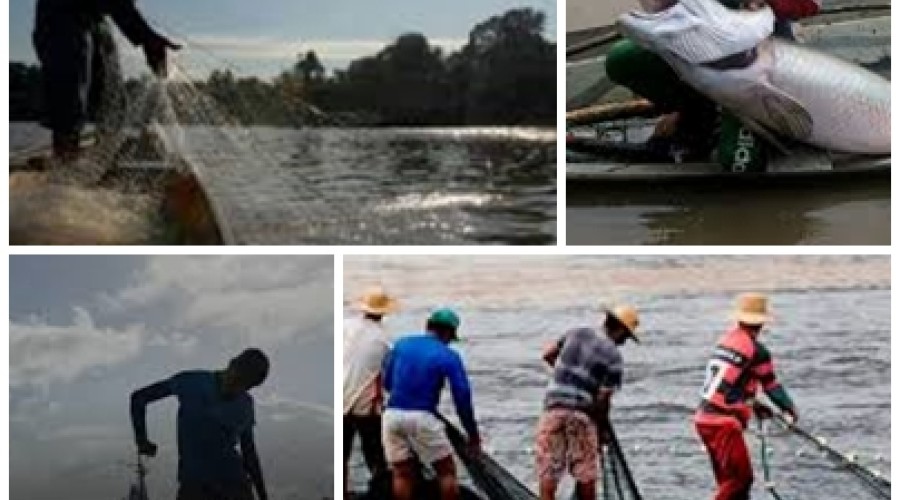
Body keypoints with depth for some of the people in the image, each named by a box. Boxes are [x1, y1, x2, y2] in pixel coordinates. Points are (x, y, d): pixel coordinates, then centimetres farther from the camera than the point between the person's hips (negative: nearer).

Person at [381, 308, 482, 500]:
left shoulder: (400, 345, 10)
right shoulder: (449, 356, 0)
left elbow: (387, 382, 14)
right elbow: (462, 397, -2)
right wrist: (473, 435, 5)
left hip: (392, 415, 4)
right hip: (422, 418, -4)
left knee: (402, 474, 10)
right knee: (447, 472, 8)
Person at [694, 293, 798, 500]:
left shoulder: (726, 340, 13)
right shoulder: (756, 351, -9)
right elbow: (771, 385, 1)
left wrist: (754, 406, 30)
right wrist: (790, 410, 17)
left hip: (704, 418, 8)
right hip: (724, 423, -8)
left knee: (729, 479, 15)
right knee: (740, 478, -5)